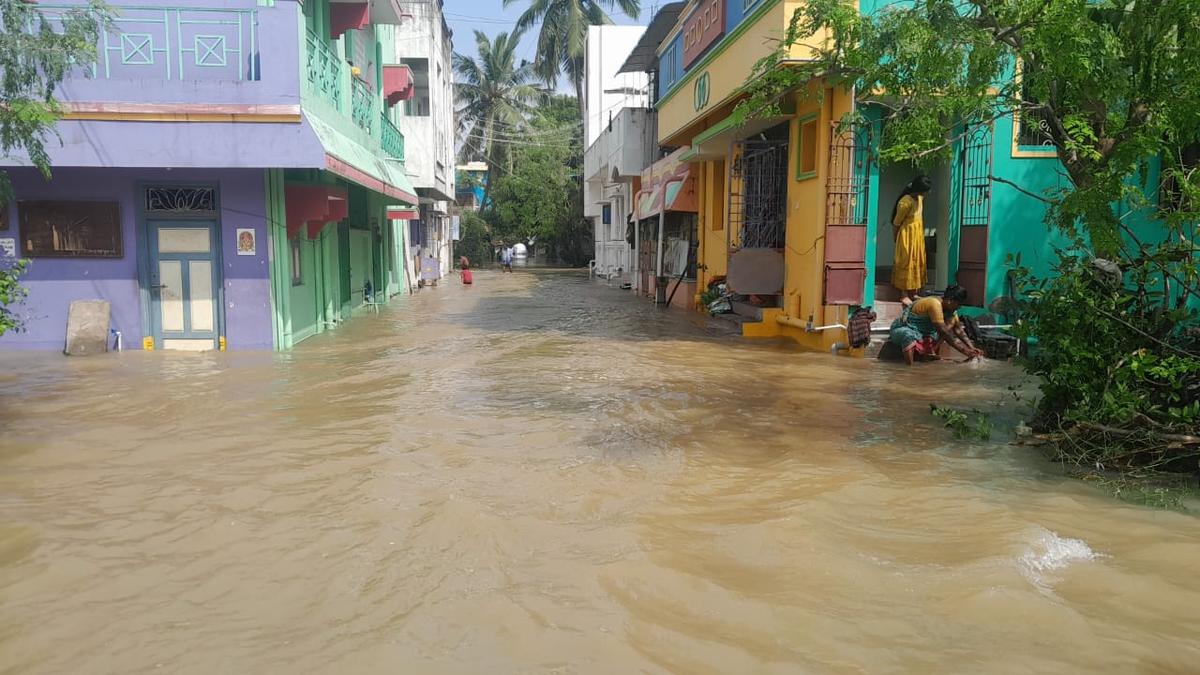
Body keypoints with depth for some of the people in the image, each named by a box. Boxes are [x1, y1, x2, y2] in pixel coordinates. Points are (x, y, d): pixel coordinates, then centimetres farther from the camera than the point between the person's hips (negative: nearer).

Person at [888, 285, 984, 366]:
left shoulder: (950, 307, 0)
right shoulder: (935, 304, -27)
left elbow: (959, 329, 1)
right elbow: (944, 333, -29)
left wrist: (971, 348, -12)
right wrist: (965, 351, -28)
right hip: (902, 329, -9)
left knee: (952, 321, 2)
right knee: (910, 336, -45)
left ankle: (931, 351, -4)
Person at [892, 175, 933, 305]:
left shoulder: (920, 198, 2)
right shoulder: (906, 202, -23)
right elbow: (896, 222, -13)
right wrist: (896, 238, -1)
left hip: (918, 235, 8)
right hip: (907, 236, -8)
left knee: (917, 263, 11)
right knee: (906, 263, -5)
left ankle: (912, 293, 18)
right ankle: (904, 295, -1)